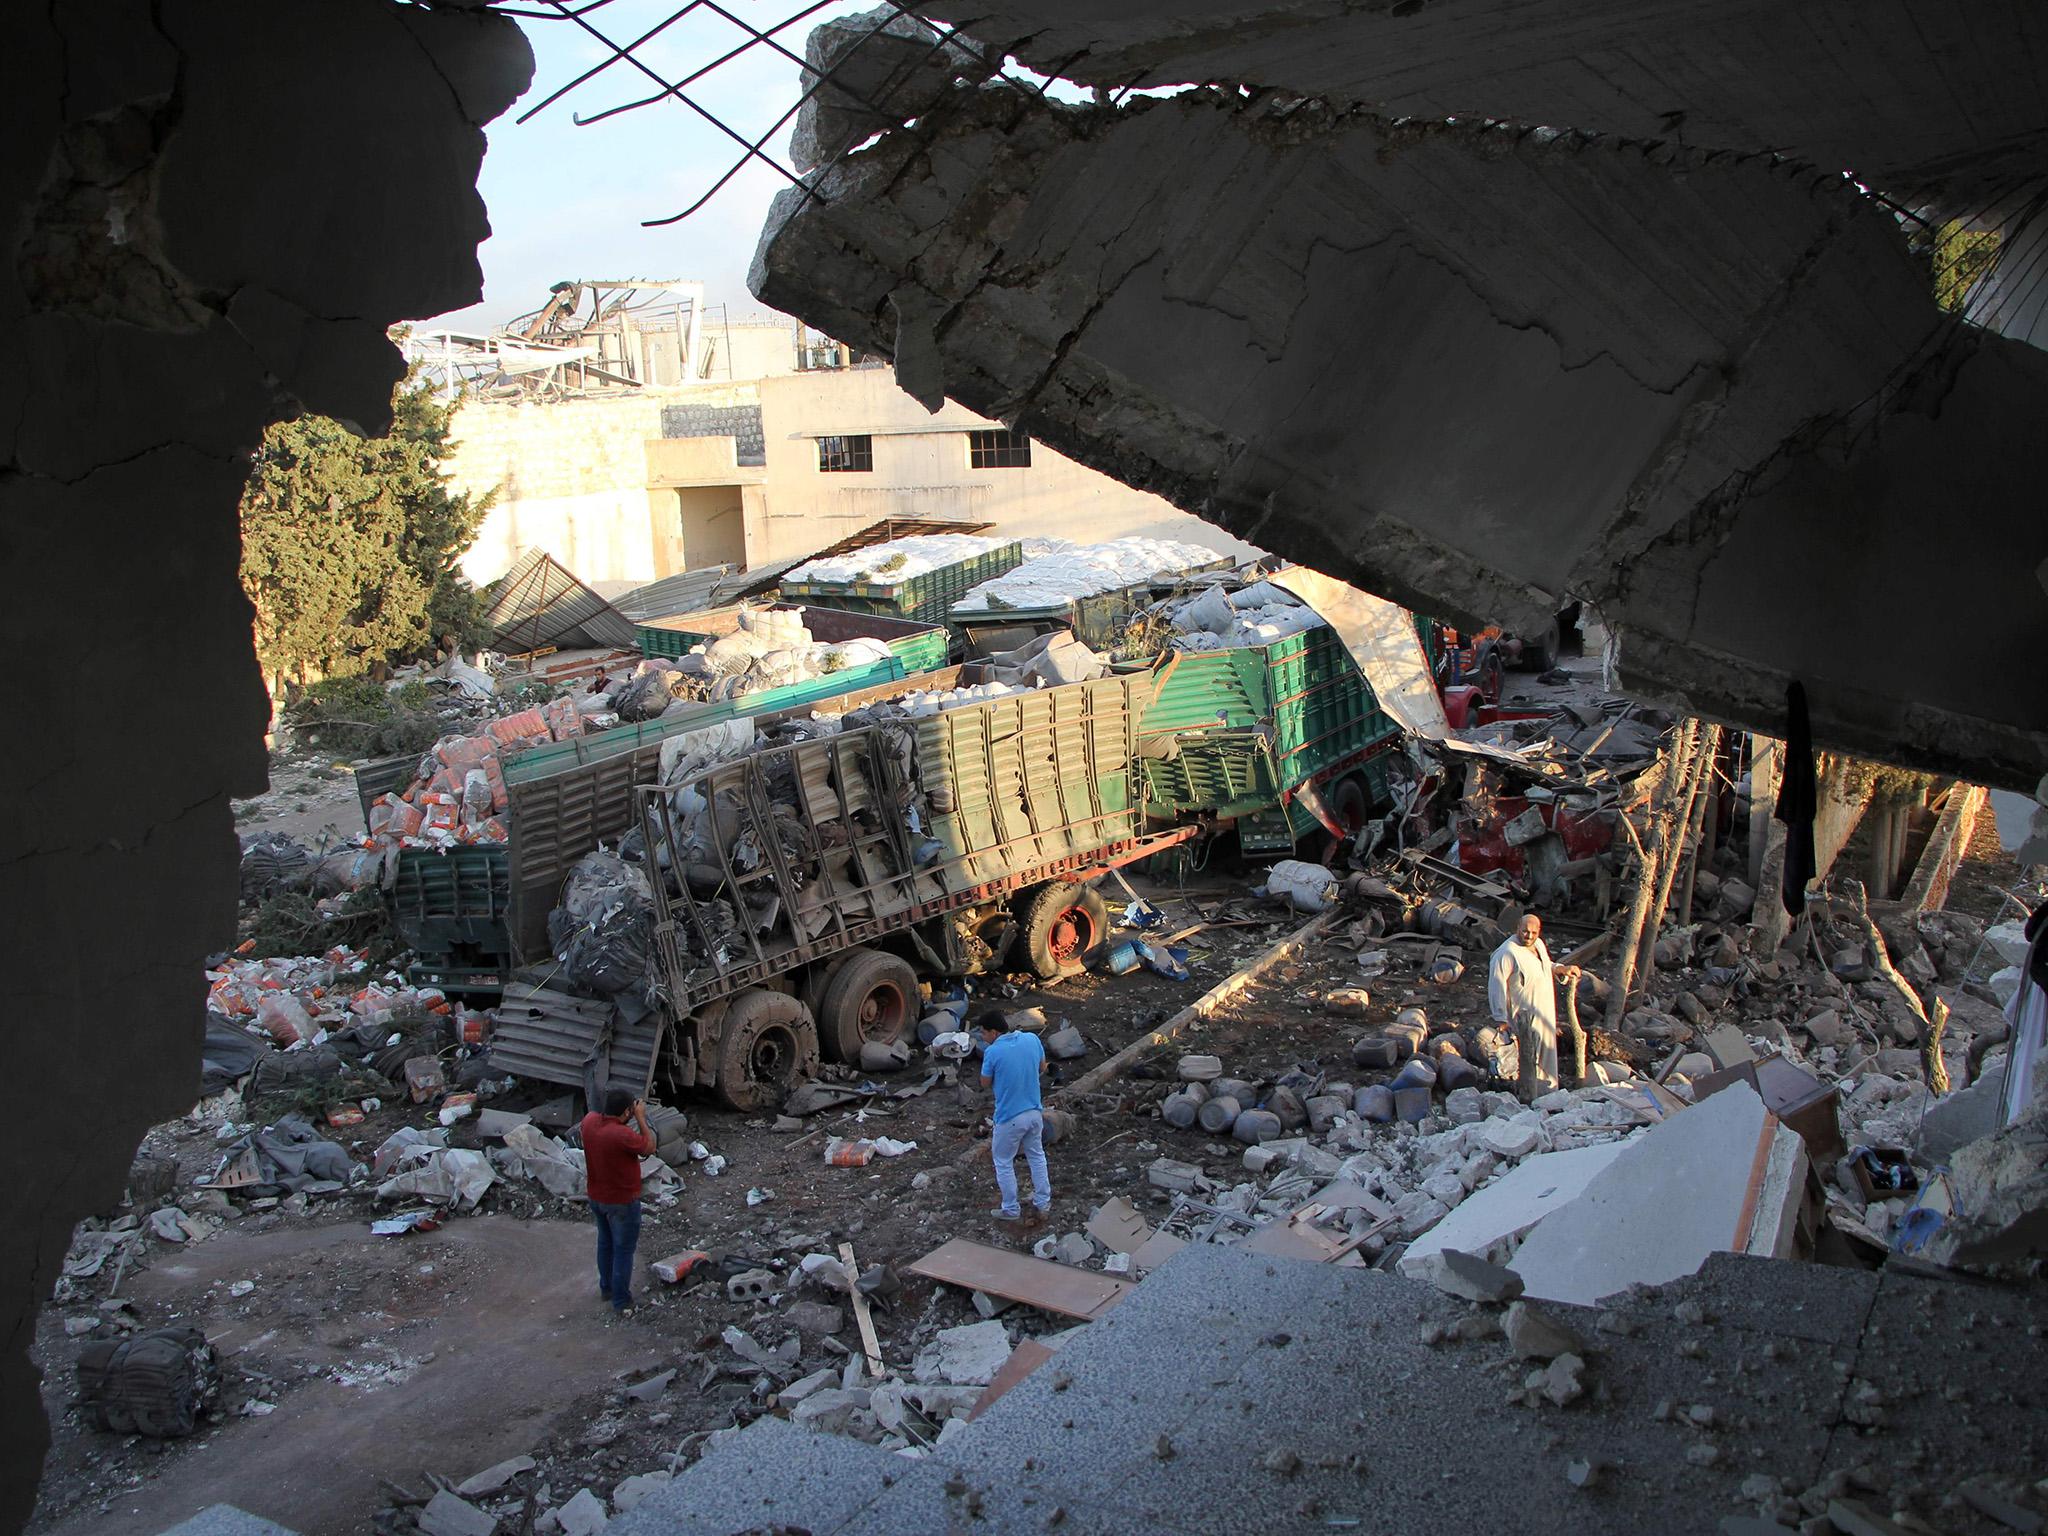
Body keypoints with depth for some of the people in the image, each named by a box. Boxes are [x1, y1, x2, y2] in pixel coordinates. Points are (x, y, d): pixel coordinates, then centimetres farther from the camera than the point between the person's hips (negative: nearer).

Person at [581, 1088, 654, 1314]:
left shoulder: (589, 1121, -13)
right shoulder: (623, 1135, -34)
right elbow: (649, 1147, -17)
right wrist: (640, 1117, -14)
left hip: (596, 1197, 7)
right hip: (622, 1202, -7)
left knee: (605, 1243, 26)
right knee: (623, 1251, 10)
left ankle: (606, 1287, 44)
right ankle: (620, 1303, 20)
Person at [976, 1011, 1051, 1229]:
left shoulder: (993, 1052, -21)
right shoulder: (1032, 1039, -6)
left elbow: (985, 1083, -5)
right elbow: (1041, 1067, 10)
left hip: (1009, 1118, -5)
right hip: (1034, 1112, 5)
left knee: (1004, 1164, 15)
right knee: (1036, 1156, 25)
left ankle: (1011, 1211, 26)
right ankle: (1043, 1202, 37)